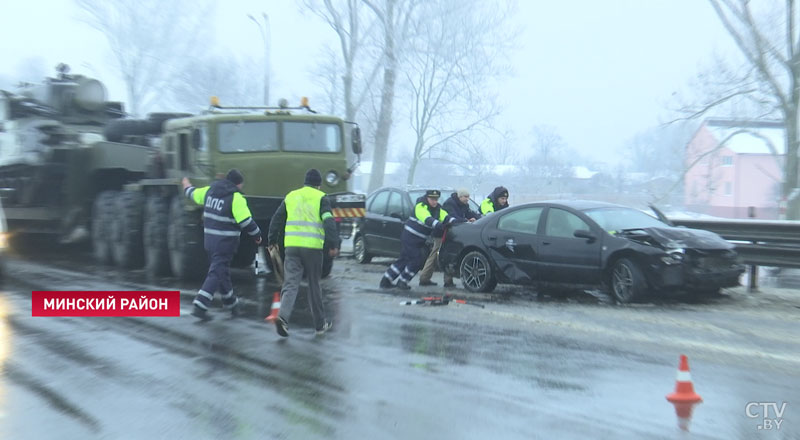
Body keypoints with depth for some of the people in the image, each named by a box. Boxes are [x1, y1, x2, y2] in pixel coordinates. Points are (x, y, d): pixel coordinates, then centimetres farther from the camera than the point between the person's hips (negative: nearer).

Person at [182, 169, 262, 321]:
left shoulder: (210, 190, 6)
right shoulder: (236, 198, -15)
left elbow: (194, 194, 24)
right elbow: (246, 222, -18)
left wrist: (187, 187, 47)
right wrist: (257, 236, -2)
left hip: (209, 240, 8)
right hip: (225, 242, -8)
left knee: (221, 271, 19)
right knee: (216, 273, -5)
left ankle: (231, 303, 34)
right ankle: (200, 306, -11)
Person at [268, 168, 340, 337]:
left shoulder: (290, 196, 14)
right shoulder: (321, 198, 2)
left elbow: (277, 219, 17)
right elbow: (329, 221, -10)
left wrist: (272, 240, 26)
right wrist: (333, 245, -11)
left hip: (292, 246, 2)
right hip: (313, 247, -2)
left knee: (290, 283, 0)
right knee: (314, 285, 10)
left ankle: (283, 316, -24)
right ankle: (320, 324, 19)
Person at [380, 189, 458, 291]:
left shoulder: (438, 209, 7)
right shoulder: (421, 206, -17)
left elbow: (446, 217, -8)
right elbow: (427, 219, -34)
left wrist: (455, 221, -29)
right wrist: (438, 224, -49)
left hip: (419, 240, 9)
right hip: (409, 237, -9)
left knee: (404, 259, 13)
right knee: (416, 259, -12)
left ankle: (386, 281, 22)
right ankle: (402, 282, 3)